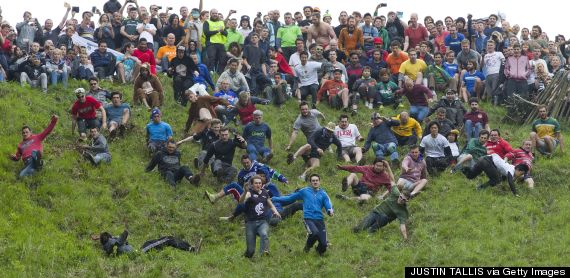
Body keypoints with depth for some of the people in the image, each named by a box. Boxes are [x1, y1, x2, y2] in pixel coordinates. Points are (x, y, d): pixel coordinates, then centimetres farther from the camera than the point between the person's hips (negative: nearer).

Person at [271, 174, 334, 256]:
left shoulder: (323, 194, 11)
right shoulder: (305, 191, 10)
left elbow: (328, 206, 0)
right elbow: (290, 197, 16)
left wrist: (331, 211, -24)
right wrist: (275, 199, 15)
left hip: (319, 219, 2)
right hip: (308, 218, -2)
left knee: (324, 244, -8)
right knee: (315, 232, -33)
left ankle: (319, 251, 31)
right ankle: (307, 247, 1)